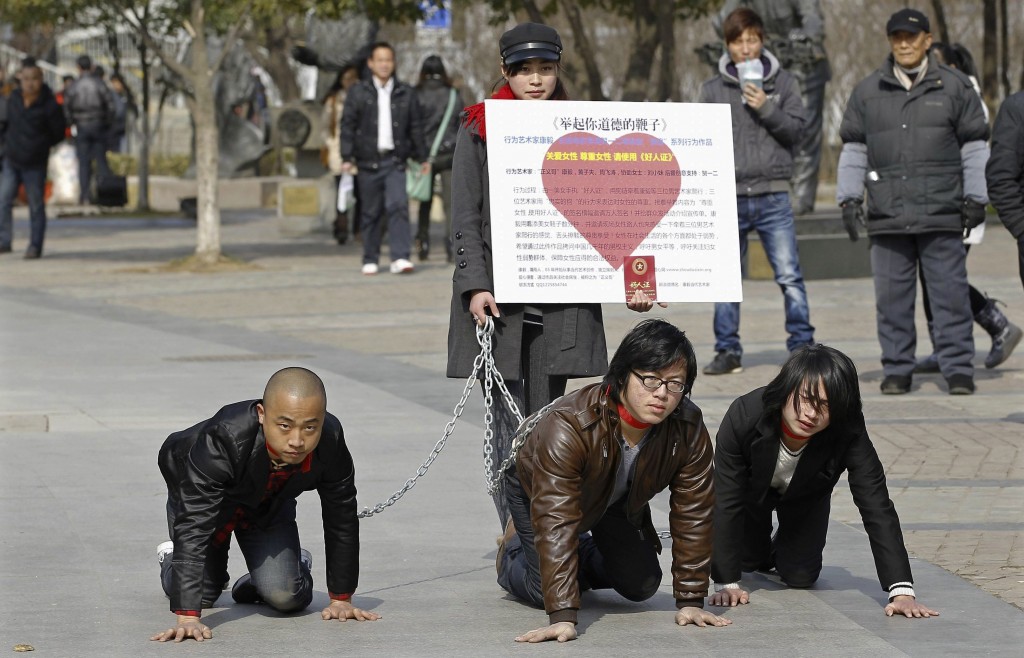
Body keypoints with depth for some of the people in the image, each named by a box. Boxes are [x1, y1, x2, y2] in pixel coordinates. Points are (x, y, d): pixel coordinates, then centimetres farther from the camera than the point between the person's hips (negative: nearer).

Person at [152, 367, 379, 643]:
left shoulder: (330, 442, -34)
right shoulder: (224, 439, -45)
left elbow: (342, 518, -17)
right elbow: (194, 526, -46)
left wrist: (340, 599, -9)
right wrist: (187, 618, -53)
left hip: (269, 505, 2)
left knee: (285, 597, -15)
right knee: (203, 593, -2)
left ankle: (298, 566, 22)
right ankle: (172, 561, 33)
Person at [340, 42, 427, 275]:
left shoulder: (405, 93, 10)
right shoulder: (358, 92, 5)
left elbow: (415, 127, 14)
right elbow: (348, 125, 3)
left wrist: (421, 158, 12)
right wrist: (347, 157, -5)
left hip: (395, 160, 0)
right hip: (369, 160, 0)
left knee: (398, 206, -14)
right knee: (370, 212, 4)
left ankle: (400, 258, -17)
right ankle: (370, 260, 13)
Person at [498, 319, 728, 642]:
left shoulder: (689, 430, -32)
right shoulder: (566, 426, -46)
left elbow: (693, 515, -23)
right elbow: (556, 523, -48)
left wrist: (690, 600, -22)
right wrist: (563, 617, -52)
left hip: (617, 499, 4)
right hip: (535, 485, -4)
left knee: (641, 586, 0)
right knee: (545, 591, -14)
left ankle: (584, 556, 33)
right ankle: (513, 548, 21)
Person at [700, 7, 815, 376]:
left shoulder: (782, 83, 6)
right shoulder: (713, 90, 5)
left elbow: (797, 128, 0)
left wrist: (766, 108, -14)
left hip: (773, 196, -1)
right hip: (729, 196, 1)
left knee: (789, 276, -5)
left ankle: (802, 346, 1)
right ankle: (727, 351, 13)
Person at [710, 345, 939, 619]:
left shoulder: (849, 434, -40)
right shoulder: (744, 416, -42)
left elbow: (877, 507, -40)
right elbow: (726, 503, -35)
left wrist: (902, 591, -48)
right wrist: (726, 583, -37)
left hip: (804, 498, 1)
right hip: (754, 491, -1)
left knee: (800, 577, -2)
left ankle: (780, 548, 34)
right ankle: (762, 551, 43)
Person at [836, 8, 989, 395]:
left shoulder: (954, 87, 7)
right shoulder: (868, 93, 12)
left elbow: (974, 148, 9)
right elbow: (853, 150, 17)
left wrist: (975, 199, 4)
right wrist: (849, 197, 9)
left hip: (942, 217, -2)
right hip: (887, 216, 2)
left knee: (950, 295, -4)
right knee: (892, 298, 2)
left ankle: (958, 369, 0)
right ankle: (896, 370, 9)